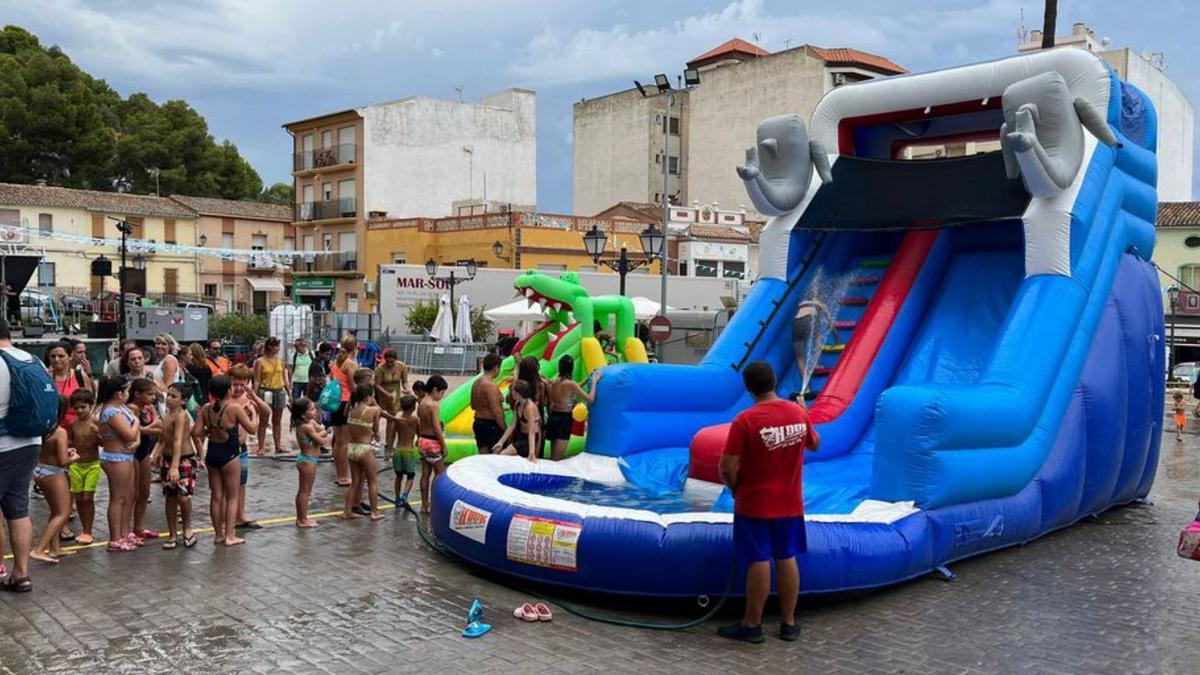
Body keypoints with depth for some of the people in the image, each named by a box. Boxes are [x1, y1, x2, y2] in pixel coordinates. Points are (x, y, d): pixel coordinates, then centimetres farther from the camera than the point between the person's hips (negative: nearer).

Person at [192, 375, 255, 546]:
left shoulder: (206, 408, -2)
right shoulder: (235, 409, -16)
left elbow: (196, 432, -4)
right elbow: (252, 429, -12)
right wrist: (250, 414, 3)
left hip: (211, 454, 5)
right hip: (229, 455, -5)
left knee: (216, 496, 14)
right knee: (232, 497, 6)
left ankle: (218, 534, 21)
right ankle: (229, 535, 6)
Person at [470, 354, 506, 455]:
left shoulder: (476, 383, 8)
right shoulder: (491, 385, -19)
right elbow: (496, 412, -22)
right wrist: (505, 429, -14)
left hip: (478, 423, 9)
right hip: (491, 425, -9)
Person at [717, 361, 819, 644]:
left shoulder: (745, 420, -20)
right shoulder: (799, 413, -3)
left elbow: (727, 468, -20)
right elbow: (814, 444, 17)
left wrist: (736, 490, -1)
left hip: (755, 504, -5)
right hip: (790, 503, 5)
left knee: (759, 562, 1)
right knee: (787, 559, 12)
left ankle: (752, 625, 12)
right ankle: (789, 623, 21)